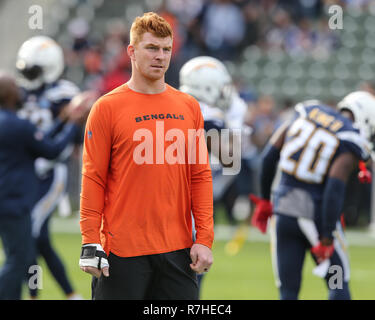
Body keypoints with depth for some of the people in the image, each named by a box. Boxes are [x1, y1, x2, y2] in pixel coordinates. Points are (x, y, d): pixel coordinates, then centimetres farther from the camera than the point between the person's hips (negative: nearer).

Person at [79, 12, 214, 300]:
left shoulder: (188, 107, 10)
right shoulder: (107, 108, -2)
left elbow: (200, 176, 10)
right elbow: (93, 179, -3)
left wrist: (205, 239, 3)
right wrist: (91, 243, -9)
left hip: (178, 247, 3)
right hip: (122, 250, -3)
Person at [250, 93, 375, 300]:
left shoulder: (305, 115, 8)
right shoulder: (350, 146, -9)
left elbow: (269, 156, 6)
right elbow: (335, 189, -19)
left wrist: (264, 199, 17)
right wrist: (326, 240, -15)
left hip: (283, 213, 4)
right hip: (315, 214, -4)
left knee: (288, 289, 8)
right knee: (338, 285, 12)